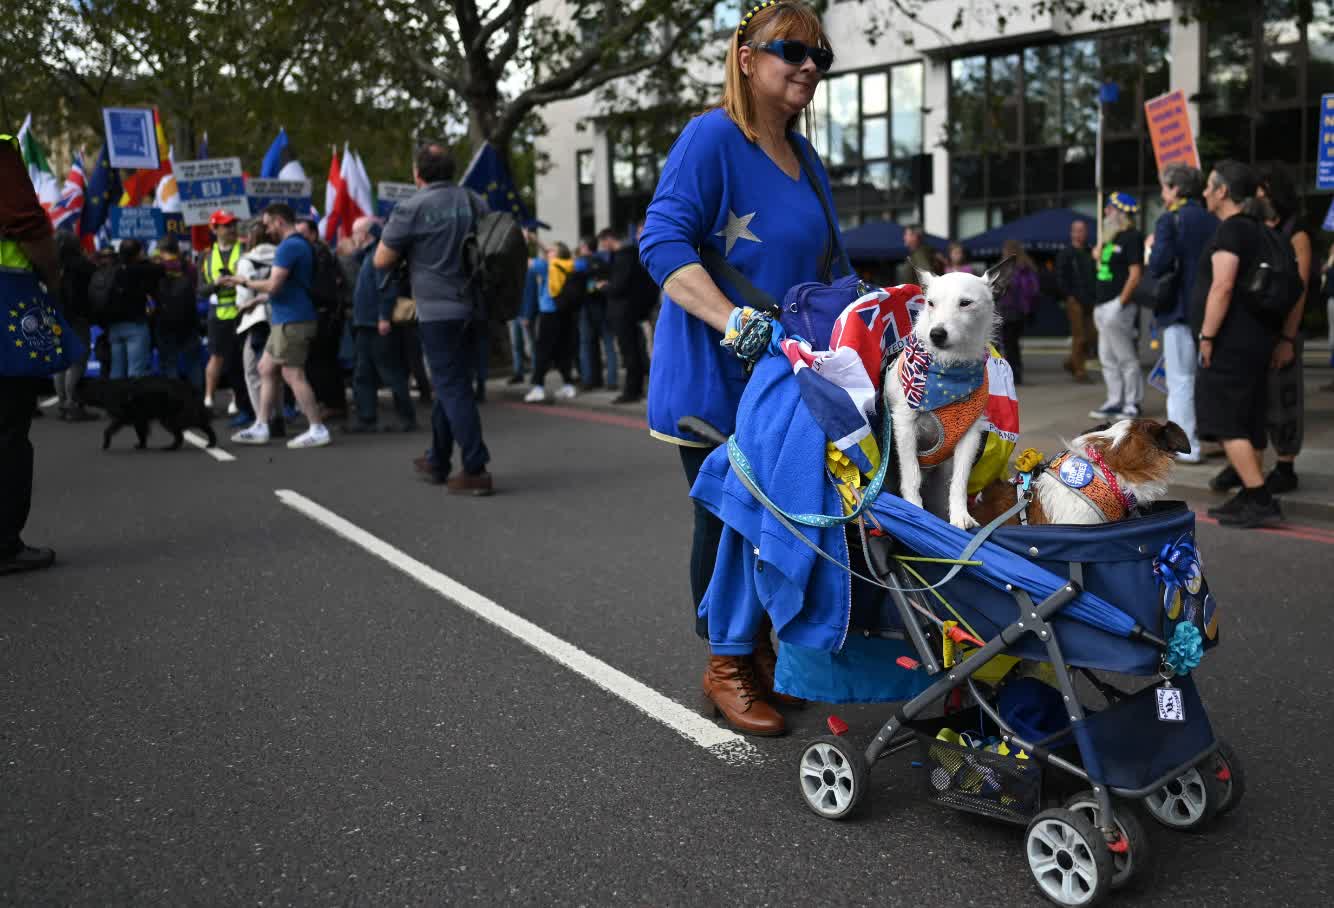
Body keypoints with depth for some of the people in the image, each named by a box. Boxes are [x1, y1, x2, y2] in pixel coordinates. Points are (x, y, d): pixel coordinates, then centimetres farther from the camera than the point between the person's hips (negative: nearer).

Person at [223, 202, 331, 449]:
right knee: (266, 369, 13)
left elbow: (273, 285, -21)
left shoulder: (288, 246, -16)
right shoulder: (301, 244, 17)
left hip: (291, 321, -10)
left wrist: (244, 282, -6)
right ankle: (261, 427, 16)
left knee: (292, 374, -7)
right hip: (287, 319, 10)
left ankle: (318, 430, -4)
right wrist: (259, 299, 23)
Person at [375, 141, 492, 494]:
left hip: (438, 310, -6)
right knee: (451, 383, 17)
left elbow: (381, 261, -4)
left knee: (452, 388, -4)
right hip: (472, 307, 6)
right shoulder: (475, 202, 6)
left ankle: (475, 470, -8)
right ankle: (437, 462, 29)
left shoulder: (411, 209, -10)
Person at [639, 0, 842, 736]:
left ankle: (761, 646, 28)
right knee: (726, 517, 2)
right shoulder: (711, 137, -11)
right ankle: (727, 664, 18)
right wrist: (732, 320, -32)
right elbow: (662, 240, -21)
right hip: (714, 377, -7)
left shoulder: (805, 159, 14)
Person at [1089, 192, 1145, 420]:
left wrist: (1120, 303, -20)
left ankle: (1132, 405, 1)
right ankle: (1115, 403, 19)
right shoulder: (1113, 238, 18)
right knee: (1108, 359, 12)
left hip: (1119, 308, -10)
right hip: (1104, 307, 10)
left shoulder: (1132, 238, -10)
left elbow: (1135, 275, -17)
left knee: (1127, 359, -4)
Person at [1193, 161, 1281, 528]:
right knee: (1248, 422, 12)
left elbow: (1223, 286, -24)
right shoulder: (1256, 230, 17)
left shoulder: (1230, 230, -13)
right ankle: (1250, 498, 18)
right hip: (1255, 340, 10)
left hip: (1232, 342, -10)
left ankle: (1260, 500, -12)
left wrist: (1207, 335, -20)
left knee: (1225, 422, -9)